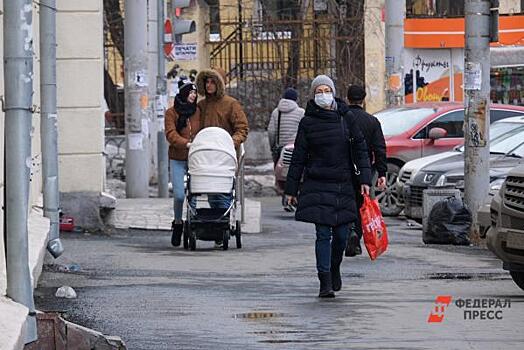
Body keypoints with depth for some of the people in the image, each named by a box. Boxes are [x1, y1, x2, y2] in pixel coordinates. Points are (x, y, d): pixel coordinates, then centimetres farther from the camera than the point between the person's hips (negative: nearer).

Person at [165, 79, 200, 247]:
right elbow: (171, 134, -11)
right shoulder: (171, 113, 0)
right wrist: (187, 144, -24)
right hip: (177, 160, -2)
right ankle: (178, 224, 15)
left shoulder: (197, 112, 10)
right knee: (179, 195, -7)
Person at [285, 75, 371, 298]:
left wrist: (364, 179, -3)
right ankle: (325, 282, -7)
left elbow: (360, 149, 7)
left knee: (341, 234, 5)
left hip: (343, 186, 2)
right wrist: (291, 190, 4)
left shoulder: (346, 118, 6)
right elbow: (298, 158, 5)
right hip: (317, 186, -2)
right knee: (323, 234, -8)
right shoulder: (308, 122, 3)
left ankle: (334, 269, 32)